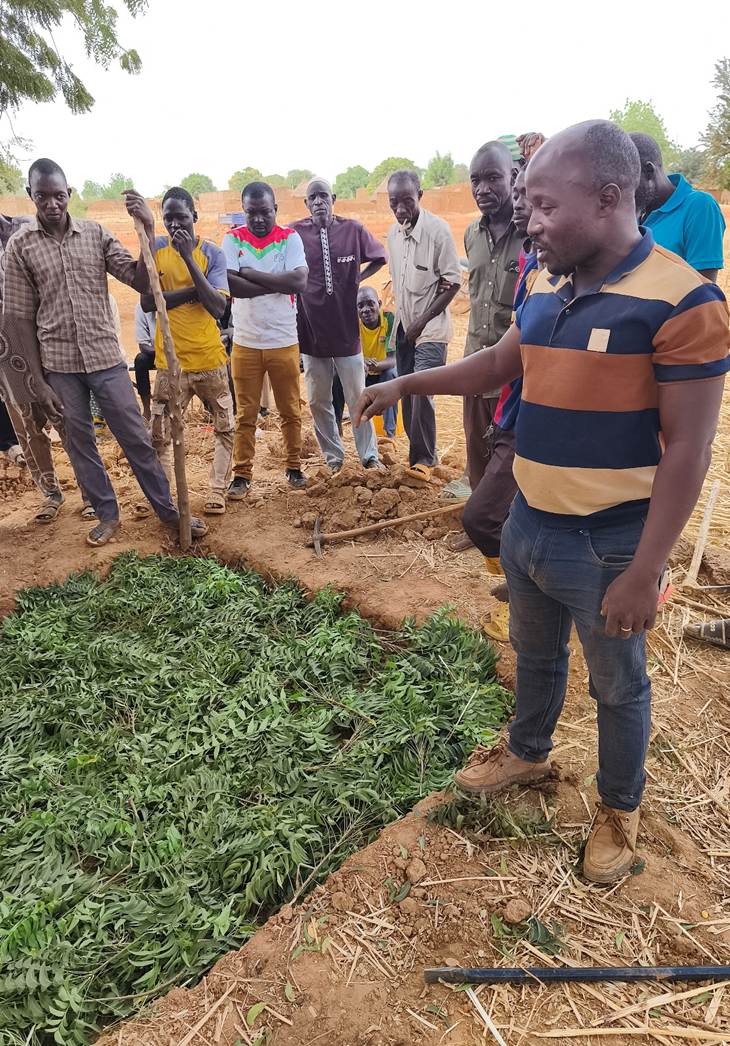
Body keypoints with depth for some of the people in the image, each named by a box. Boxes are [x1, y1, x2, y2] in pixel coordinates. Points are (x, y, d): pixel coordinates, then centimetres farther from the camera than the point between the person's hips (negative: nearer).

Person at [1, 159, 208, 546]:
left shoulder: (96, 234, 2)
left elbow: (141, 281, -3)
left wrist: (148, 231, -17)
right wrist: (37, 383, -6)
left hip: (106, 356, 0)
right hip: (58, 364, 0)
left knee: (136, 438, 5)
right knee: (79, 444, 9)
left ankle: (168, 510, 16)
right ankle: (107, 514, 25)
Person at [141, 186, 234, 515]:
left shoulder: (211, 252, -5)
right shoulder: (155, 248, -2)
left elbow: (218, 308, -18)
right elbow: (147, 302, -11)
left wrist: (188, 258, -22)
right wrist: (194, 290, -17)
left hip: (209, 358, 0)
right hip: (170, 360, 0)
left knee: (225, 427, 8)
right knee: (160, 434, 4)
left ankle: (216, 494, 19)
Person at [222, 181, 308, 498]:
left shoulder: (289, 238, -1)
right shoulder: (233, 239, -1)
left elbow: (300, 281, -18)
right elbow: (230, 284, -17)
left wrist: (250, 273, -15)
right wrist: (277, 284, -16)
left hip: (284, 342, 0)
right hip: (245, 343, 0)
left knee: (291, 411, 10)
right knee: (245, 414, 6)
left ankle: (294, 467, 25)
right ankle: (241, 474, 15)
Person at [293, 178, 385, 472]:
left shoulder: (353, 230, -2)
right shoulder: (294, 233, -4)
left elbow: (379, 258, 15)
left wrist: (358, 278, 3)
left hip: (347, 329, 0)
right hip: (311, 329, 1)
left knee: (357, 397, 6)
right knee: (318, 401, 9)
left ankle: (369, 455, 17)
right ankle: (333, 457, 23)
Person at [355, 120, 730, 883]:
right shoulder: (544, 290, 3)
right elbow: (497, 365, 19)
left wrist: (644, 575, -17)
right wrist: (404, 385, 14)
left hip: (607, 549, -6)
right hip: (527, 527, 7)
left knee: (618, 686, 16)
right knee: (534, 653, 26)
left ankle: (619, 808, 42)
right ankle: (527, 752, 53)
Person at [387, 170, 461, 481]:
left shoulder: (438, 230, -13)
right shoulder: (393, 233, 7)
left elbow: (452, 282, -13)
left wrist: (423, 320, -14)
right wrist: (400, 319, 9)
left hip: (431, 329, -6)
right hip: (403, 327, 7)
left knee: (421, 392, -14)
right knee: (407, 392, 10)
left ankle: (423, 457, 1)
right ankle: (418, 451, 24)